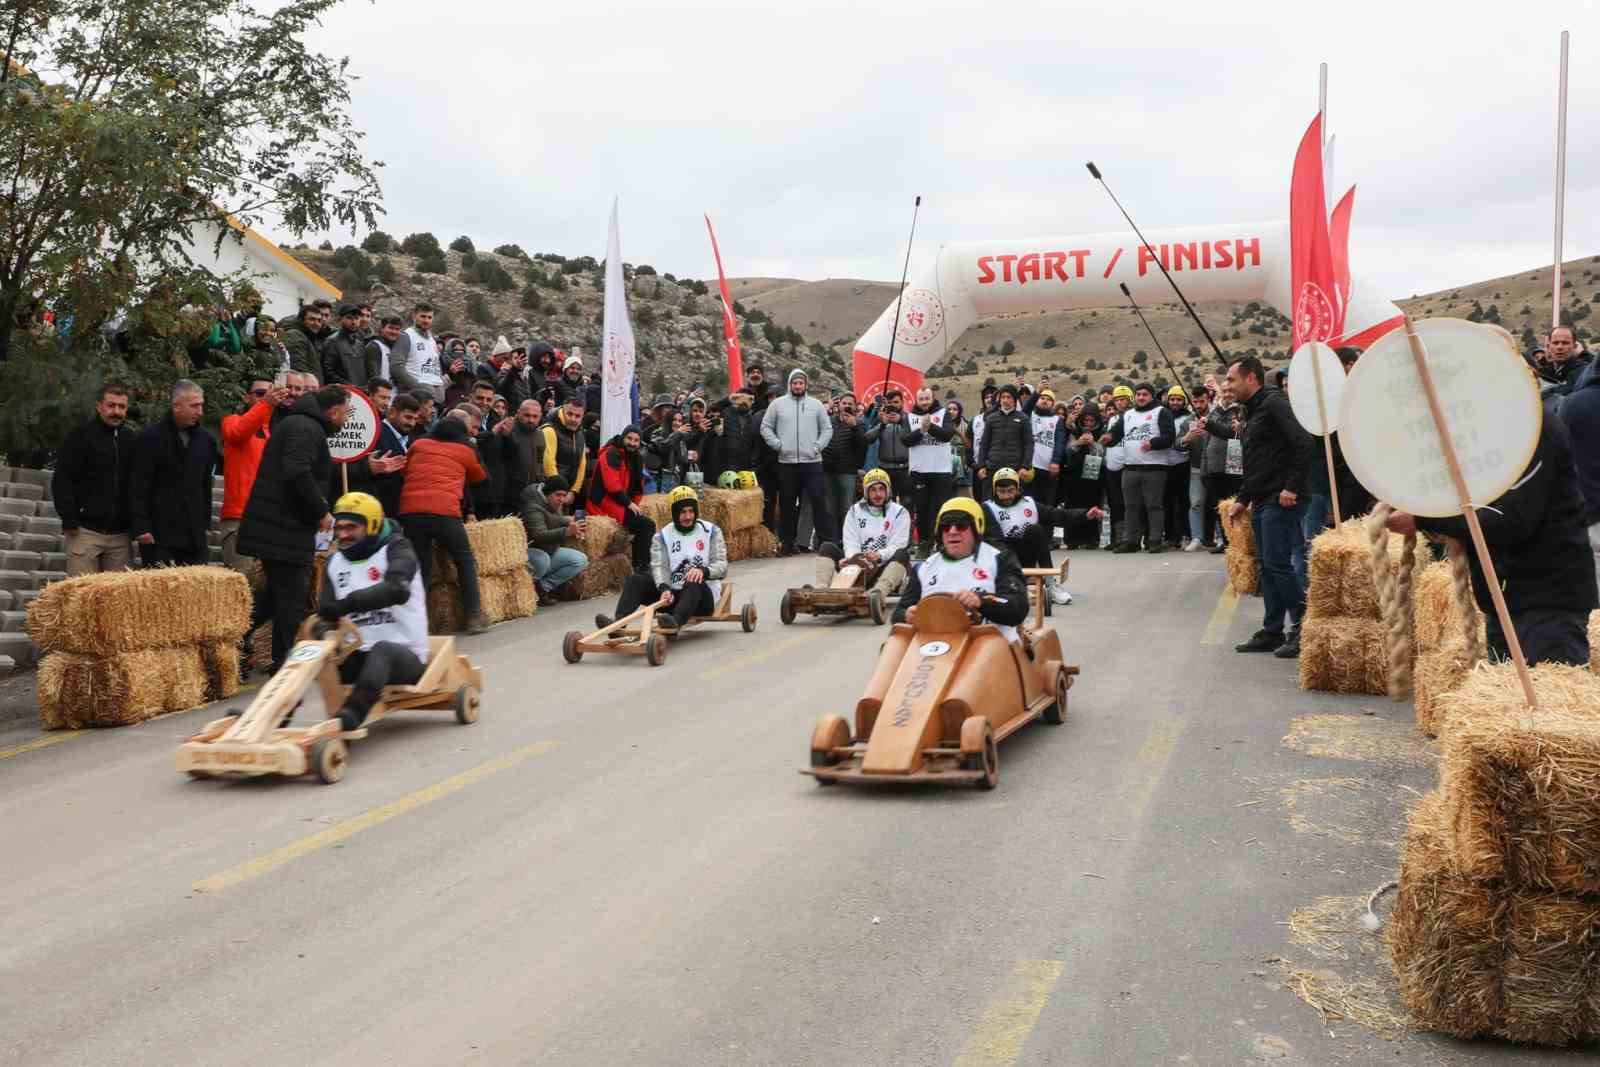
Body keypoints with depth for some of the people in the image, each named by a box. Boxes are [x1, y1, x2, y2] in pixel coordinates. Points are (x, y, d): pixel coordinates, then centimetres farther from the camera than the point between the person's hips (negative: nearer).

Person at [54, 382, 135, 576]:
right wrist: (69, 521, -12)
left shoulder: (130, 439, 13)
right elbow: (61, 481, -5)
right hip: (86, 531, -4)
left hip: (120, 534, 4)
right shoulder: (81, 436, -1)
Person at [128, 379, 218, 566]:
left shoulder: (205, 439, 11)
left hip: (195, 536, 5)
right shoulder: (151, 438, -5)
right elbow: (138, 487, -7)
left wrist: (205, 523, 13)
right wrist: (141, 528, -12)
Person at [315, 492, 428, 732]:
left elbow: (397, 590, -26)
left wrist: (347, 604, -33)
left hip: (405, 655, -6)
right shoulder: (335, 562, 13)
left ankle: (349, 717, -61)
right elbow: (326, 611, 7)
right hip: (357, 656, 6)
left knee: (381, 650, -39)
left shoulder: (395, 549, -4)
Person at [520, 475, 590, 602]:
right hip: (530, 552, -9)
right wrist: (566, 532, -50)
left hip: (550, 551, 9)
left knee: (581, 560, -6)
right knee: (542, 560, -41)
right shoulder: (534, 507, -22)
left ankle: (543, 586, -6)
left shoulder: (556, 507, 5)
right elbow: (540, 536, -36)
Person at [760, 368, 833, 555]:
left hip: (812, 462, 0)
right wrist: (778, 445, -4)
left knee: (819, 500, -6)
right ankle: (787, 543, 14)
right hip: (786, 462, 1)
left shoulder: (816, 404, 8)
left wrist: (818, 446, -3)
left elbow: (827, 429, 10)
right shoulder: (778, 404, 7)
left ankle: (829, 540, -3)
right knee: (787, 504, 6)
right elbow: (765, 427, 7)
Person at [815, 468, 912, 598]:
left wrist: (879, 556, -27)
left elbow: (897, 546, -6)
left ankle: (878, 593, -55)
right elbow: (850, 543, 2)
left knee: (902, 554, -32)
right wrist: (854, 557, -21)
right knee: (828, 547, -13)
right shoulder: (855, 511, 12)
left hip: (885, 570, -3)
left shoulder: (899, 513, 4)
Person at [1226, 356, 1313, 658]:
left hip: (1281, 501, -10)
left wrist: (1293, 487, -22)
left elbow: (1303, 443, -21)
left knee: (1277, 564, -11)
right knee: (1266, 566, 10)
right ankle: (1272, 631, 14)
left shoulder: (1274, 403, -9)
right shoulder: (1253, 412, 22)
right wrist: (1242, 499, 22)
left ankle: (1304, 629, -3)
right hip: (1261, 502, 10)